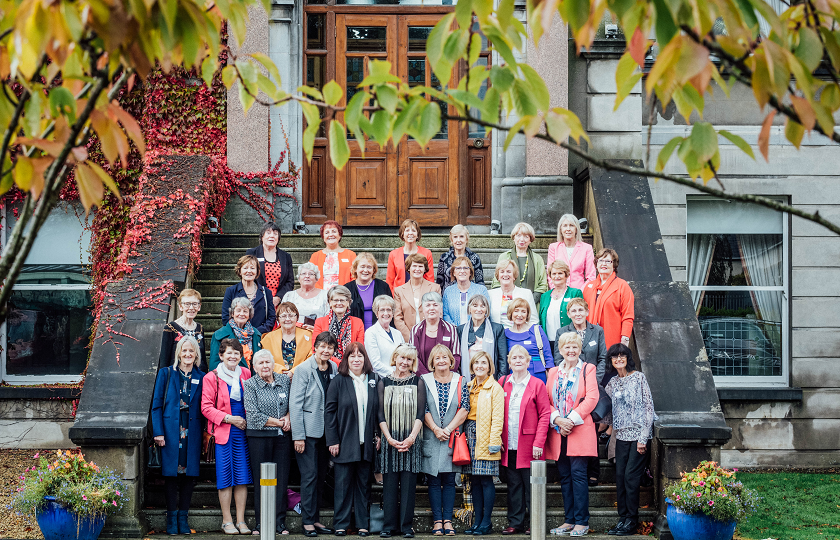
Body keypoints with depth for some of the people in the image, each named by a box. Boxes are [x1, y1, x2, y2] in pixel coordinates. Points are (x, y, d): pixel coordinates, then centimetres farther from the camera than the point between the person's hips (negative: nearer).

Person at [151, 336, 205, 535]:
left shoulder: (201, 377, 8)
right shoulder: (166, 374, 4)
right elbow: (157, 404, 2)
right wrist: (158, 432, -6)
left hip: (192, 433, 2)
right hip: (171, 431, -2)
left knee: (189, 474, 2)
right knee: (171, 474, 0)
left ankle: (183, 518, 12)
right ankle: (171, 519, 8)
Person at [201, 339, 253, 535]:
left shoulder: (246, 374, 9)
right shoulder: (212, 378, -2)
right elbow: (206, 407, -5)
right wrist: (228, 418, -13)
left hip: (243, 430, 3)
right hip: (223, 431, -3)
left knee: (242, 475, 2)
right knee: (225, 476, -1)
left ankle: (241, 520, 8)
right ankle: (227, 521, 7)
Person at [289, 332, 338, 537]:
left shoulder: (334, 370, 6)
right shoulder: (303, 370, -7)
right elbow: (295, 403, -8)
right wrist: (298, 436, -12)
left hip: (326, 432, 5)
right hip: (308, 430, -5)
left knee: (321, 476, 10)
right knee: (309, 475, -5)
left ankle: (316, 519, 19)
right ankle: (307, 522, 3)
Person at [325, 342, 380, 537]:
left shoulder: (373, 381, 7)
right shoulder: (338, 382, 0)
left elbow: (378, 411, 10)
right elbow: (329, 412, -2)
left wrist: (378, 436, 1)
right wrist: (332, 440, -8)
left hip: (367, 443, 2)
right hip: (345, 443, -2)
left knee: (364, 484, 8)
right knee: (343, 483, 2)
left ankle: (363, 524, 13)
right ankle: (341, 524, 9)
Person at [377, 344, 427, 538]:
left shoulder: (417, 382, 6)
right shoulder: (383, 383, 8)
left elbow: (420, 413, -1)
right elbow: (381, 414, 3)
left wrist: (411, 438, -12)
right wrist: (390, 439, -8)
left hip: (411, 441, -1)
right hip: (389, 441, 1)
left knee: (408, 484, -1)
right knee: (390, 484, 0)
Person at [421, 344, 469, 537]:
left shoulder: (461, 381, 5)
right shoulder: (425, 381, 3)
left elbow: (464, 409, -2)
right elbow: (422, 410, -2)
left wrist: (448, 429, -10)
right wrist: (436, 430, -11)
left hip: (452, 438, 1)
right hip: (431, 439, 0)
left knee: (449, 480, 2)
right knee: (434, 481, 0)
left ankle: (448, 520, 5)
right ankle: (437, 520, 5)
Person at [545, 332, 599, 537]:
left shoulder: (587, 369, 4)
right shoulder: (553, 372, 16)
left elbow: (592, 398, -7)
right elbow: (547, 400, 8)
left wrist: (571, 420, -14)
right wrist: (558, 419, -10)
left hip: (579, 429, -4)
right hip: (558, 431, 4)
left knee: (578, 473, -9)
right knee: (564, 476, 6)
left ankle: (582, 522, -5)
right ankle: (569, 520, 11)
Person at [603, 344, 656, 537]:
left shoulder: (638, 378, -5)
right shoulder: (612, 383, 11)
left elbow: (648, 407, -8)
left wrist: (643, 438, -12)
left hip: (638, 434, -5)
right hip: (621, 435, 5)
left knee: (630, 476, -8)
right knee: (620, 476, 2)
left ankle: (632, 522, 0)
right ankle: (622, 518, 11)